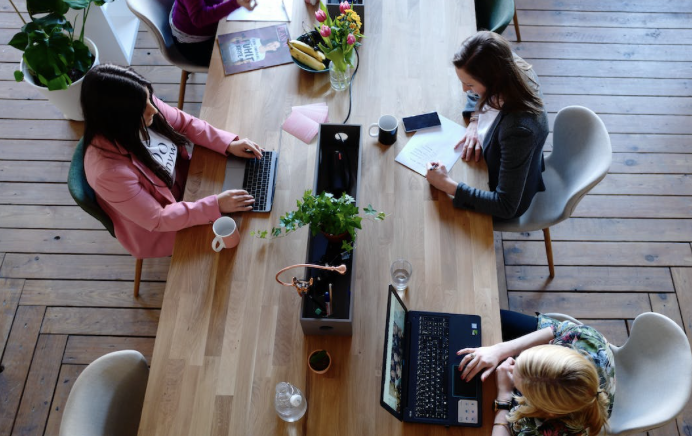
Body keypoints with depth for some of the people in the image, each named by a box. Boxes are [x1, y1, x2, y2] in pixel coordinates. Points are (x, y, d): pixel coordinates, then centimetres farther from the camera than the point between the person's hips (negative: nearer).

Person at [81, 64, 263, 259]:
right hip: (158, 230, -6)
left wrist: (229, 144, -14)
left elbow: (185, 123, -4)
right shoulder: (109, 171, -40)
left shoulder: (141, 106, -23)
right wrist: (216, 206, -31)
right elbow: (157, 219, -29)